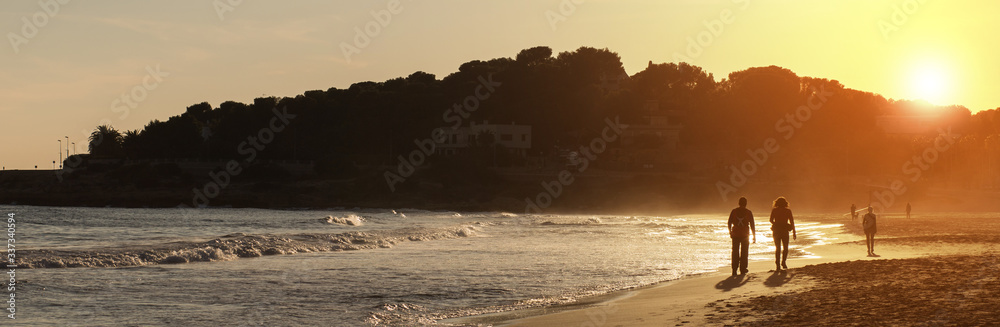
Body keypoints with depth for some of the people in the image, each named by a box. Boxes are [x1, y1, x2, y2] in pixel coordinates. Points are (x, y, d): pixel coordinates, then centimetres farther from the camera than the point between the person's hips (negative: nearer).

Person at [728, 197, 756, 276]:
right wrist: (754, 236, 6)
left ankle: (734, 270, 1)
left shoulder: (734, 211, 1)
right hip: (745, 235, -1)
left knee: (735, 253, 7)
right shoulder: (748, 212, -2)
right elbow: (752, 225, -1)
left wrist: (730, 232, 21)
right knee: (744, 253, 8)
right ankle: (742, 270, 7)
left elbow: (729, 223, 5)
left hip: (735, 235, 1)